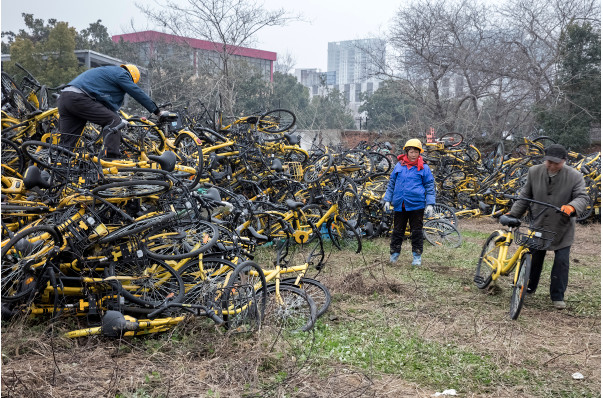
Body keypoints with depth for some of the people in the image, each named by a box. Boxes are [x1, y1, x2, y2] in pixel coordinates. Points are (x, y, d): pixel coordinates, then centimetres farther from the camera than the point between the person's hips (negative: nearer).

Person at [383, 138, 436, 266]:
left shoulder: (424, 168, 1)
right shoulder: (399, 166, 7)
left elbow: (430, 187, 4)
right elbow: (391, 184, 16)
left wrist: (430, 204, -3)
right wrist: (387, 200, 12)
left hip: (416, 205, -2)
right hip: (399, 205, 2)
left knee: (416, 231, 5)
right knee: (397, 230, 10)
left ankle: (417, 255, 16)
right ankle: (394, 253, 24)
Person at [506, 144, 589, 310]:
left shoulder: (574, 176, -11)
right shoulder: (534, 172, -4)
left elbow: (583, 197, -15)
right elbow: (525, 196, 5)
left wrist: (572, 207, -37)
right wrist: (513, 213, 1)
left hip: (562, 228, -2)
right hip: (539, 225, 2)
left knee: (561, 261, -1)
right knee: (534, 258, 13)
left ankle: (558, 296, 13)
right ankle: (529, 288, 33)